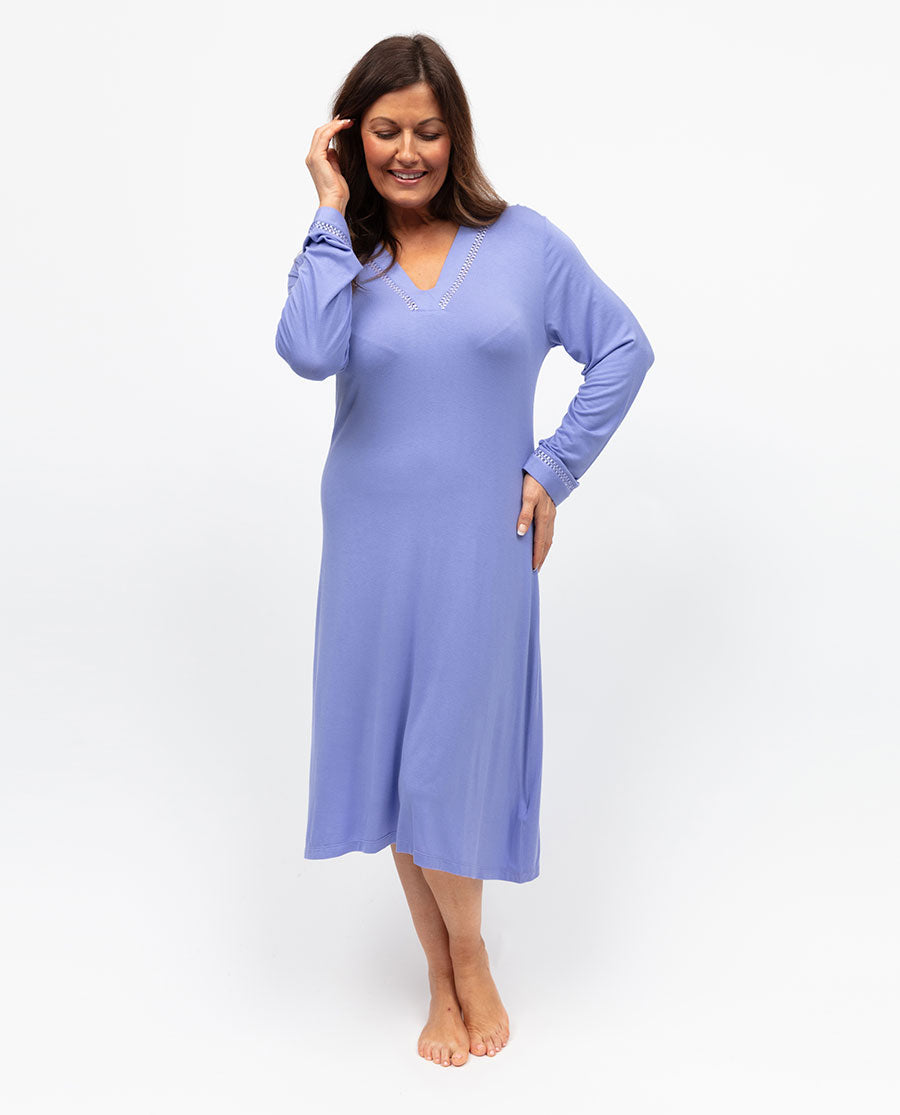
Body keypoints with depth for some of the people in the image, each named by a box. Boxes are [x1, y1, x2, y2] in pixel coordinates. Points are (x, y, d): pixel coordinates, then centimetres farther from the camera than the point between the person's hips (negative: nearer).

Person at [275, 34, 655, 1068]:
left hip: (480, 546, -2)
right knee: (395, 763, 9)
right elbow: (308, 353, -20)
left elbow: (623, 349, 6)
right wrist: (334, 212, -12)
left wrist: (555, 468, -1)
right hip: (373, 545, 2)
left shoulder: (524, 241, 0)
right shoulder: (340, 253, 2)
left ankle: (468, 959, 30)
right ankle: (443, 979, 30)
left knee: (450, 770, 1)